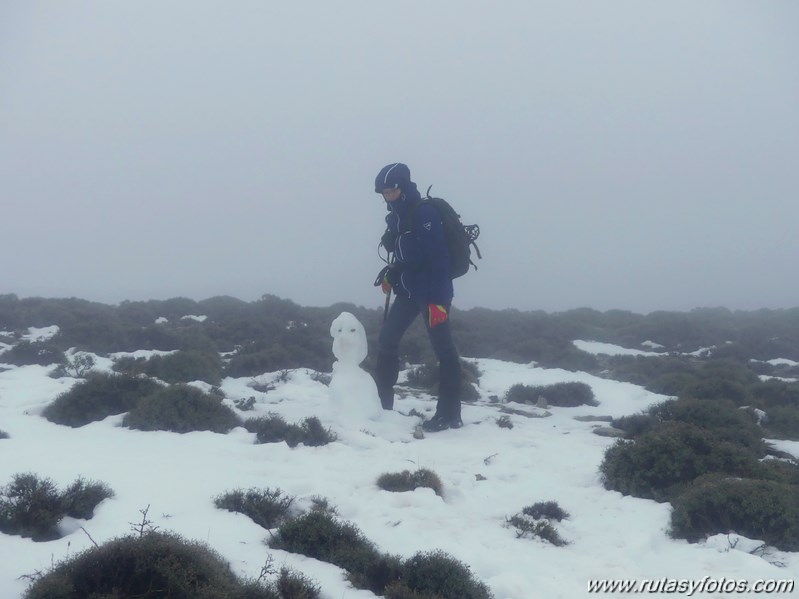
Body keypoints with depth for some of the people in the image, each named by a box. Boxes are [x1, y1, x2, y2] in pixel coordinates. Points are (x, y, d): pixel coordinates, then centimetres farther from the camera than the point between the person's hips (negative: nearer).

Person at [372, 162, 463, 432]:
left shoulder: (425, 213, -17)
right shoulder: (395, 216, 10)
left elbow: (439, 258, -22)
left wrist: (438, 299, -25)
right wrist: (391, 275, 7)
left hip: (432, 291, -9)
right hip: (408, 290, 9)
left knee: (443, 349, -4)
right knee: (386, 340, 9)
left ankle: (449, 415, -1)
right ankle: (382, 404, 19)